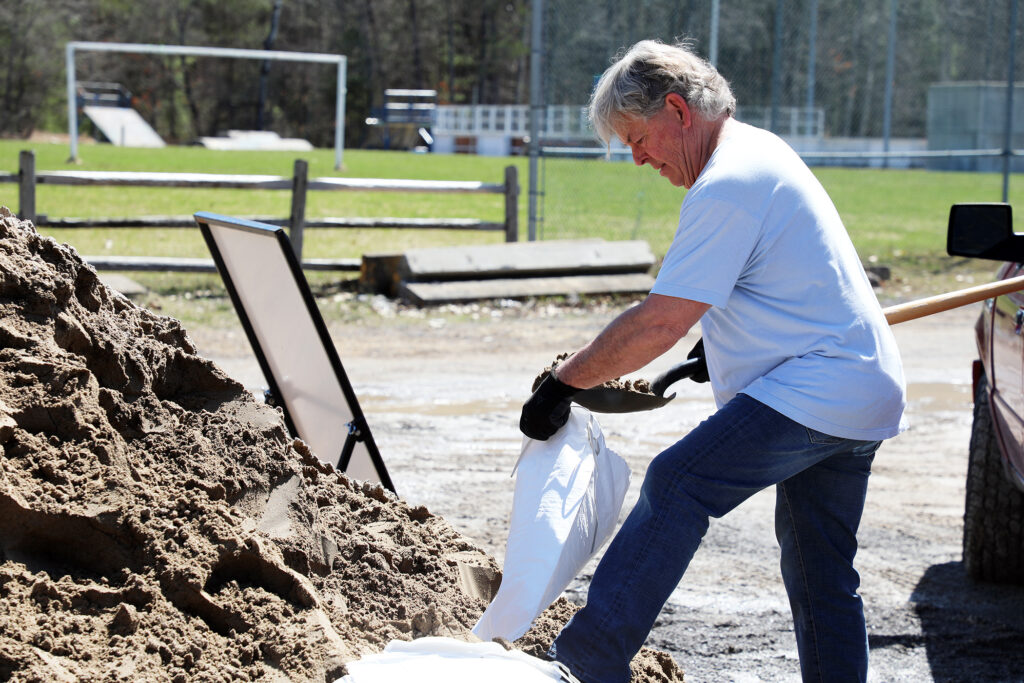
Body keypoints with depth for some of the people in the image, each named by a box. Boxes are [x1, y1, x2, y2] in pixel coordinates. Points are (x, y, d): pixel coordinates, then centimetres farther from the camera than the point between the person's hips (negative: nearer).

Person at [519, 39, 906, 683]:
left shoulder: (726, 187, -17)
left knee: (678, 485, -15)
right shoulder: (762, 149, 17)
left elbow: (661, 322, -22)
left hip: (813, 393, -11)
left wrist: (564, 382, -16)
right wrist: (711, 349, 37)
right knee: (822, 568, 15)